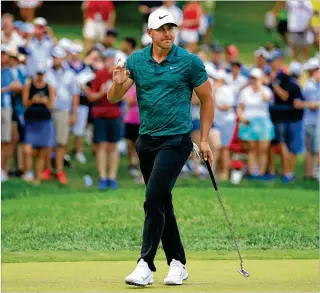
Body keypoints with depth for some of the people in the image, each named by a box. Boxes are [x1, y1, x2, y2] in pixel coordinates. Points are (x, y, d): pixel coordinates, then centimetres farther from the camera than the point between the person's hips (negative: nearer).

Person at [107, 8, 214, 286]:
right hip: (147, 140, 5)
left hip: (176, 140, -5)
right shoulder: (136, 60, 3)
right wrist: (118, 83, -21)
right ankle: (177, 263, 21)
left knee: (154, 198, -16)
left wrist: (204, 139, 0)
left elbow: (207, 99, 2)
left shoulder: (189, 62, -7)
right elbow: (113, 98, 2)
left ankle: (146, 265, -16)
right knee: (162, 203, 10)